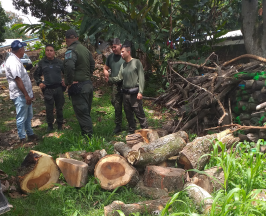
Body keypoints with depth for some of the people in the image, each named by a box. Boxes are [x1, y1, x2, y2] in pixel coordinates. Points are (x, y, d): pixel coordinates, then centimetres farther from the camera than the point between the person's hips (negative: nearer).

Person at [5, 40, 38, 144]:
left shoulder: (15, 60, 13)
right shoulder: (13, 62, -20)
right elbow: (18, 80, -23)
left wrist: (28, 94, 21)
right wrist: (26, 95, -21)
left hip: (26, 94, 10)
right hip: (20, 95, -10)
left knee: (28, 116, 18)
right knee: (21, 118, 0)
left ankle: (30, 134, 30)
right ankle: (22, 139, 10)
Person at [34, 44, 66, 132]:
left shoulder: (59, 62, 2)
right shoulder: (42, 63, 3)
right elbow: (36, 75, 15)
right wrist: (39, 83, 1)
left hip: (59, 88, 0)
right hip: (48, 89, 0)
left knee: (59, 108, 9)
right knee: (49, 108, 5)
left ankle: (60, 125, 23)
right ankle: (50, 125, 20)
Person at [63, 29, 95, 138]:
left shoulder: (71, 50, -14)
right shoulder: (85, 49, 13)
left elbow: (69, 66, -32)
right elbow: (92, 64, 22)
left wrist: (68, 82, -20)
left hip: (78, 86, -9)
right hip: (88, 84, 9)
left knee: (82, 114, -4)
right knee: (86, 112, 18)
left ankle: (88, 137, -1)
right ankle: (87, 135, 28)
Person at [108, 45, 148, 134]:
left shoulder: (136, 62, -4)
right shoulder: (123, 65, 14)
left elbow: (141, 78, -9)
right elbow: (119, 78, 9)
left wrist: (140, 92, -16)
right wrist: (109, 78, -7)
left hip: (134, 93, -6)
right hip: (125, 93, 7)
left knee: (139, 113, -5)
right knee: (128, 114, 14)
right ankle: (131, 131, 26)